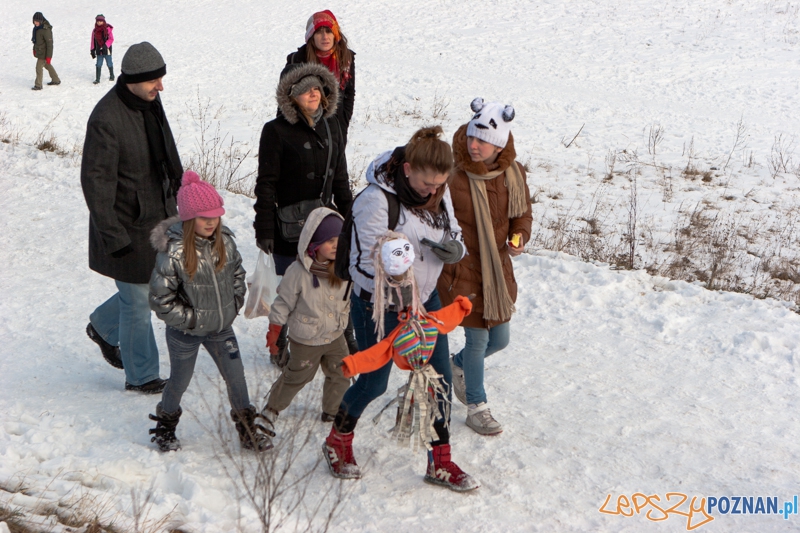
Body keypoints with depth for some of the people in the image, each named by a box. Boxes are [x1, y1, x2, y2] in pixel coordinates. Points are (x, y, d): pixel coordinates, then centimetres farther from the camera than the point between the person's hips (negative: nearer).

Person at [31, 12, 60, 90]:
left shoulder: (46, 30, -26)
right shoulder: (37, 27, 2)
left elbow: (49, 43, -23)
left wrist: (48, 56, -22)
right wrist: (34, 49, 21)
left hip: (44, 53, -9)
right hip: (39, 51, 10)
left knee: (39, 68, -6)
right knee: (47, 66, 22)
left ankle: (38, 85, 5)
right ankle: (56, 80, 37)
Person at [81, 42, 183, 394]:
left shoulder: (150, 103, 3)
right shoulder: (106, 119, -23)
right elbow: (95, 181, -21)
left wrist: (177, 189, 20)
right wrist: (113, 235, -21)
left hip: (159, 217, 8)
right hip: (129, 228, -8)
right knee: (139, 302, 4)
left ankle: (103, 326, 43)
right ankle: (141, 376, 22)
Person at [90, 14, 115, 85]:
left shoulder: (108, 29, -6)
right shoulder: (95, 31, 6)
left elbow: (111, 39, -9)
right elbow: (93, 41, 10)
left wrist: (106, 45, -21)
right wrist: (92, 50, 7)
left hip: (107, 50, -3)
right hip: (99, 51, 3)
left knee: (109, 64, 8)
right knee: (98, 65, -1)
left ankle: (111, 76, 29)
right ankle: (97, 79, 2)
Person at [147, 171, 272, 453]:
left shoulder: (224, 241, -7)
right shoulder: (173, 252, -23)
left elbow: (237, 273, 11)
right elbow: (161, 300, -19)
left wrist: (235, 304, 1)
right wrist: (191, 319, -17)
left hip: (221, 328, 4)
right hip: (184, 333, -4)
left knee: (236, 376, 8)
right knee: (180, 380, 14)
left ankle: (247, 427, 27)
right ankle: (165, 425, 40)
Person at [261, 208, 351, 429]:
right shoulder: (299, 272, -23)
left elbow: (348, 300, 7)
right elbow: (283, 303, -12)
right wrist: (274, 333, -7)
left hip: (336, 336, 4)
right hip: (305, 341, -4)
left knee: (340, 376, 13)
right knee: (296, 377, 12)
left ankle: (332, 411, 37)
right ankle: (272, 408, 36)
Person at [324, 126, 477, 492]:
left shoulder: (439, 192, -4)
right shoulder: (377, 200, -26)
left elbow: (454, 232, 6)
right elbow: (366, 264, -24)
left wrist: (455, 249, -19)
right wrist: (398, 303, -32)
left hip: (425, 299, 6)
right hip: (380, 306, -6)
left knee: (439, 379, 7)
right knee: (374, 384, 8)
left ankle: (440, 463, 23)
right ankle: (337, 443, 36)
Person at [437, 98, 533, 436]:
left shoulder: (512, 173, -5)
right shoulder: (454, 176, -21)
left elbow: (522, 212, 10)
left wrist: (519, 236, -9)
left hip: (499, 269, 6)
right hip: (463, 270, -5)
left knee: (499, 339, 16)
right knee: (478, 339, 3)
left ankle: (459, 365, 47)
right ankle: (477, 407, 25)